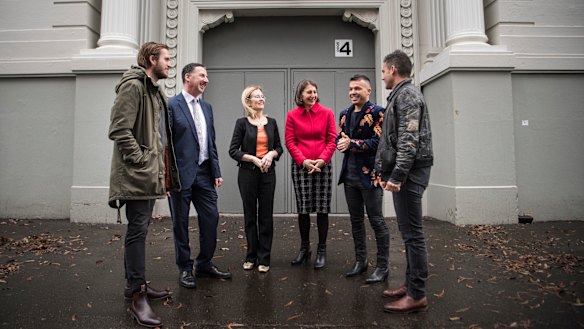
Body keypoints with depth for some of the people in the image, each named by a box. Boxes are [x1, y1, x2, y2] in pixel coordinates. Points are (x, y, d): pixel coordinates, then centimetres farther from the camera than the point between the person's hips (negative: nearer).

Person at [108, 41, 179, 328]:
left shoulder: (155, 91, 20)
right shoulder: (132, 86, -10)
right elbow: (119, 130, -19)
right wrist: (141, 161, -18)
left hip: (151, 173, 10)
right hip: (138, 175, -10)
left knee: (139, 230, 15)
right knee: (138, 231, -5)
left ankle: (136, 284, 27)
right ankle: (138, 295, 5)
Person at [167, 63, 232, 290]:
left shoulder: (206, 107, 14)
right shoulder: (171, 105, -6)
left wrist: (216, 172, 10)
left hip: (204, 173, 6)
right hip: (181, 174, -6)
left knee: (211, 218, 7)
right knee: (181, 223, 7)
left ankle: (204, 264, 25)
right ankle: (185, 269, 22)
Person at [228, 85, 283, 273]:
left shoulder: (271, 122, 8)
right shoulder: (242, 123, -1)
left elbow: (279, 147, 11)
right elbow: (233, 150, -5)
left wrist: (271, 154, -10)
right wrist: (254, 159, -14)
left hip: (268, 173, 2)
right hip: (248, 173, -2)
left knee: (266, 215, 3)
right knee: (250, 215, 7)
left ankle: (264, 259, 14)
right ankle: (251, 257, 22)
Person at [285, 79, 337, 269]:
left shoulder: (327, 113, 3)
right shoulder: (292, 115, 3)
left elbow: (332, 139, 1)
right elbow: (290, 141, 0)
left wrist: (322, 159, -12)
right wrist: (303, 160, -11)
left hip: (323, 165, 0)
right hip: (300, 166, 0)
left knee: (322, 209, 2)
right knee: (303, 209, 5)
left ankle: (322, 250, 13)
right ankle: (304, 248, 20)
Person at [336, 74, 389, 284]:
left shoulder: (377, 112, -7)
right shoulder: (344, 114, 14)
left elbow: (378, 141, -15)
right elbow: (339, 139, 14)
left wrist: (352, 143, -19)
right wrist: (342, 143, -8)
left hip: (369, 174, -7)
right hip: (349, 174, 7)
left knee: (376, 221, 1)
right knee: (356, 220, 14)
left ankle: (382, 267, 13)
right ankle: (360, 261, 28)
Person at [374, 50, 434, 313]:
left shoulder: (407, 94, -9)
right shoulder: (400, 95, 22)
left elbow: (409, 140, -20)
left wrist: (397, 176, -23)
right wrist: (386, 172, 22)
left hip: (408, 173, -10)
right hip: (402, 173, 10)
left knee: (412, 233, -6)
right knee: (409, 232, 13)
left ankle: (417, 295, 3)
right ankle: (410, 285, 23)